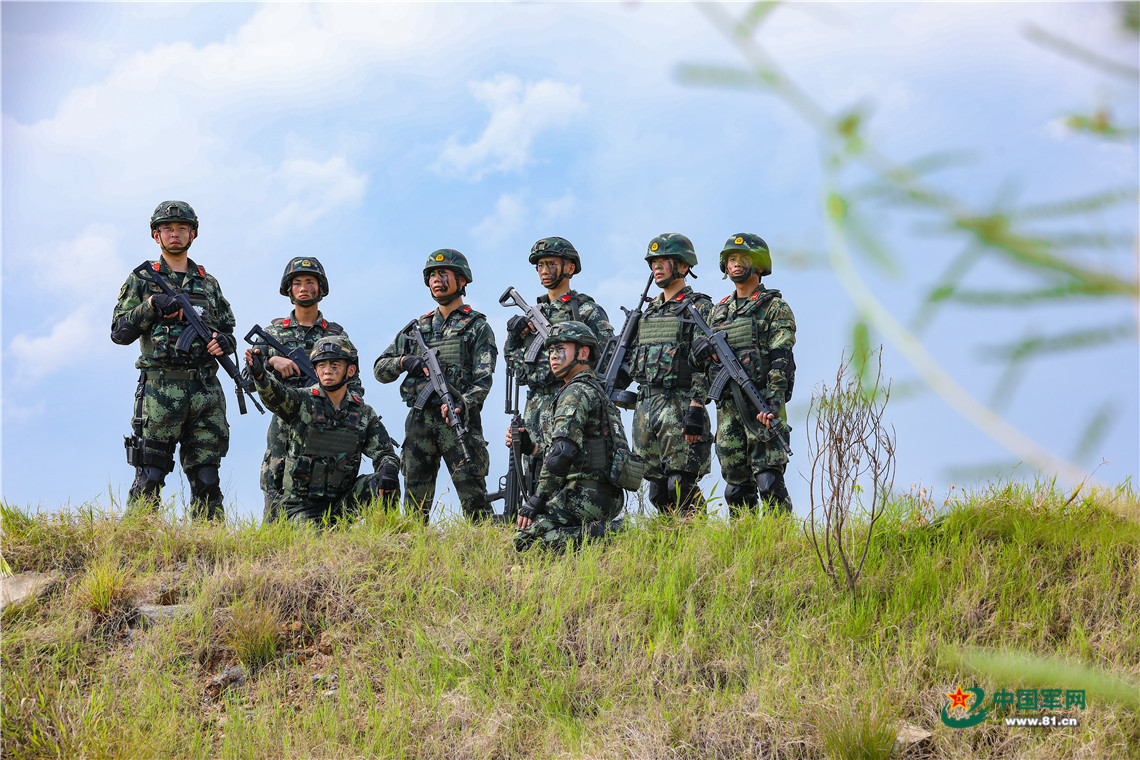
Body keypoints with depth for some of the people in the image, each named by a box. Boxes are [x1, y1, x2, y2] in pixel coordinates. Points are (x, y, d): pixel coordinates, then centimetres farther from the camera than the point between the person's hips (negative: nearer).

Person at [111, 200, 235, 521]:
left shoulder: (208, 283, 19)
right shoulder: (142, 280, 9)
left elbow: (228, 330, 22)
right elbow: (119, 332, 3)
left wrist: (223, 341, -1)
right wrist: (151, 304, -10)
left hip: (206, 389, 3)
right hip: (161, 388, -3)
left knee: (206, 477, 2)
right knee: (150, 476, -7)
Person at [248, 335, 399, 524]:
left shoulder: (364, 414, 5)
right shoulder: (302, 401, -6)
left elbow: (384, 453, 5)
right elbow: (274, 395, -26)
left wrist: (388, 470, -20)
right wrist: (260, 374, -50)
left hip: (342, 500, 3)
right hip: (303, 504, -3)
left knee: (385, 485, -20)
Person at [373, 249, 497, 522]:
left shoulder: (477, 327, 5)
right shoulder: (417, 328, 19)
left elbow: (483, 379, -6)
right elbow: (380, 369, 18)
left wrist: (464, 403, -25)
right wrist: (404, 361, -5)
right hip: (419, 421, 5)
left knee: (474, 500, -11)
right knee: (414, 505, 4)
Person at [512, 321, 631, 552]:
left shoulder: (576, 392, -9)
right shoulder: (596, 391, 23)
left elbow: (562, 454, -20)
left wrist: (536, 500, -17)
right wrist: (529, 446, 16)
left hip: (585, 496, -10)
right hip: (609, 498, 10)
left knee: (524, 539, -14)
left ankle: (595, 536, -20)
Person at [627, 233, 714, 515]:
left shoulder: (699, 308, -4)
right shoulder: (650, 310, 19)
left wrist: (695, 409, -20)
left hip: (679, 405, -7)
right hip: (645, 405, 7)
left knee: (681, 486, -11)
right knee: (658, 490, 7)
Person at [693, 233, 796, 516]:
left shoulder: (774, 307, 1)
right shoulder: (719, 311, 19)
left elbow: (781, 358, -9)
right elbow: (702, 362, 22)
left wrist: (773, 402, -20)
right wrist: (703, 352, -2)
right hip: (728, 407, 6)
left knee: (768, 479, -13)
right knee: (736, 484, 7)